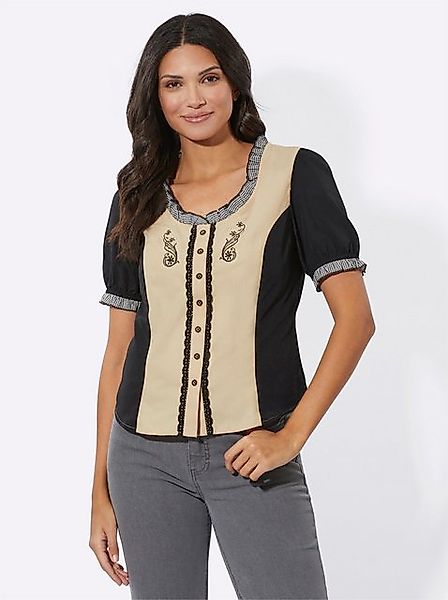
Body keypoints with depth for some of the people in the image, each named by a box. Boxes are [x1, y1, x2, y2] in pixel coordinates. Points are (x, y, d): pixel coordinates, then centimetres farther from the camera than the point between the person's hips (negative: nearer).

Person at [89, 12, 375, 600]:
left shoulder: (295, 174, 0)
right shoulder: (137, 199, 11)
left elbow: (355, 318, -5)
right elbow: (119, 349, 11)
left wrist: (292, 434, -13)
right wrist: (102, 490, 9)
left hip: (252, 454, -3)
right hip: (145, 457, 3)